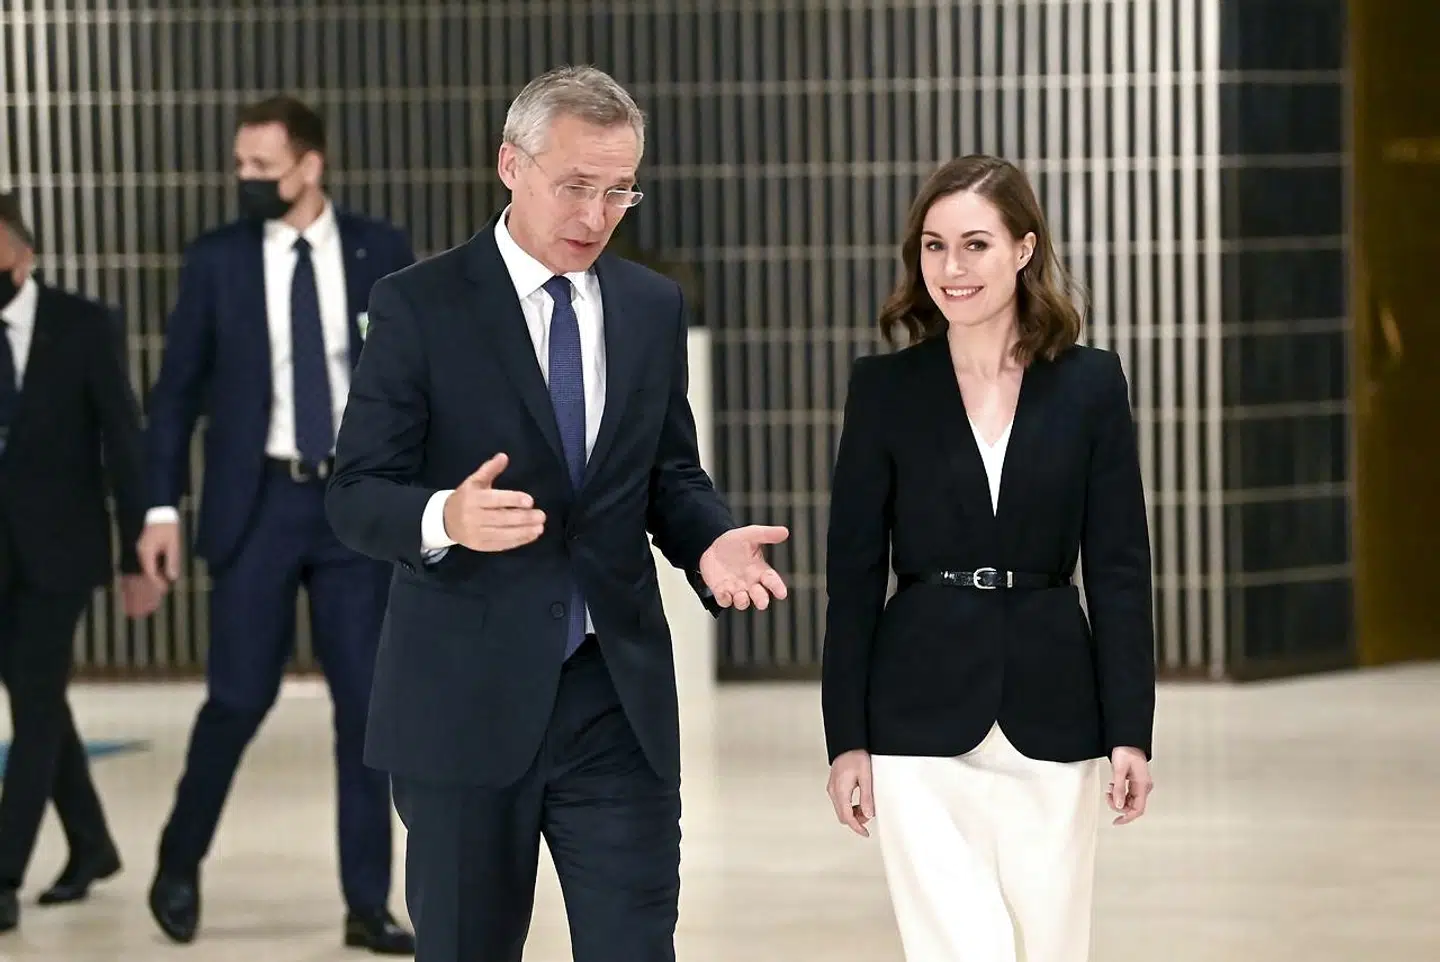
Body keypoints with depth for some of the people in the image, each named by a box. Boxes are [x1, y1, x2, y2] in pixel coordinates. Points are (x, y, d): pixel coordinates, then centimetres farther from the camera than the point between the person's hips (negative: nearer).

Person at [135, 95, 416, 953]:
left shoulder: (381, 252, 2)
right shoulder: (217, 260, 0)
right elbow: (177, 389, 3)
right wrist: (164, 504, -4)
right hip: (259, 500, -1)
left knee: (366, 702, 1)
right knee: (240, 696, -2)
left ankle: (368, 903, 8)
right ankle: (179, 866, 21)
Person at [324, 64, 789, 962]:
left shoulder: (654, 306, 8)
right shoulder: (420, 305, -5)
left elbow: (672, 475, 13)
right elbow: (357, 494, -8)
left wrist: (711, 541, -10)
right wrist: (446, 517, -30)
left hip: (619, 695, 3)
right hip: (468, 696, -3)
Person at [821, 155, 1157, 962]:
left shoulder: (1090, 384, 2)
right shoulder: (885, 388, 1)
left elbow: (1119, 568, 2)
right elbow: (855, 573, 2)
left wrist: (1131, 730, -3)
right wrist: (846, 740, -2)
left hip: (1051, 716, 1)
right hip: (923, 721, -1)